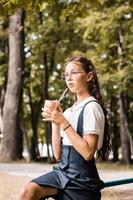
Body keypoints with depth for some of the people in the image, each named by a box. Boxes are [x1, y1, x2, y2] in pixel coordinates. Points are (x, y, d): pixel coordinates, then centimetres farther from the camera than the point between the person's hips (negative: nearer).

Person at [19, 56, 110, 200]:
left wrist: (63, 123, -18)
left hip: (82, 179, -6)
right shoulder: (69, 111, 13)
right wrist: (54, 120, 0)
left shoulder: (91, 107, -9)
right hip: (63, 172, 6)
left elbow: (88, 152, -18)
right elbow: (58, 154, 8)